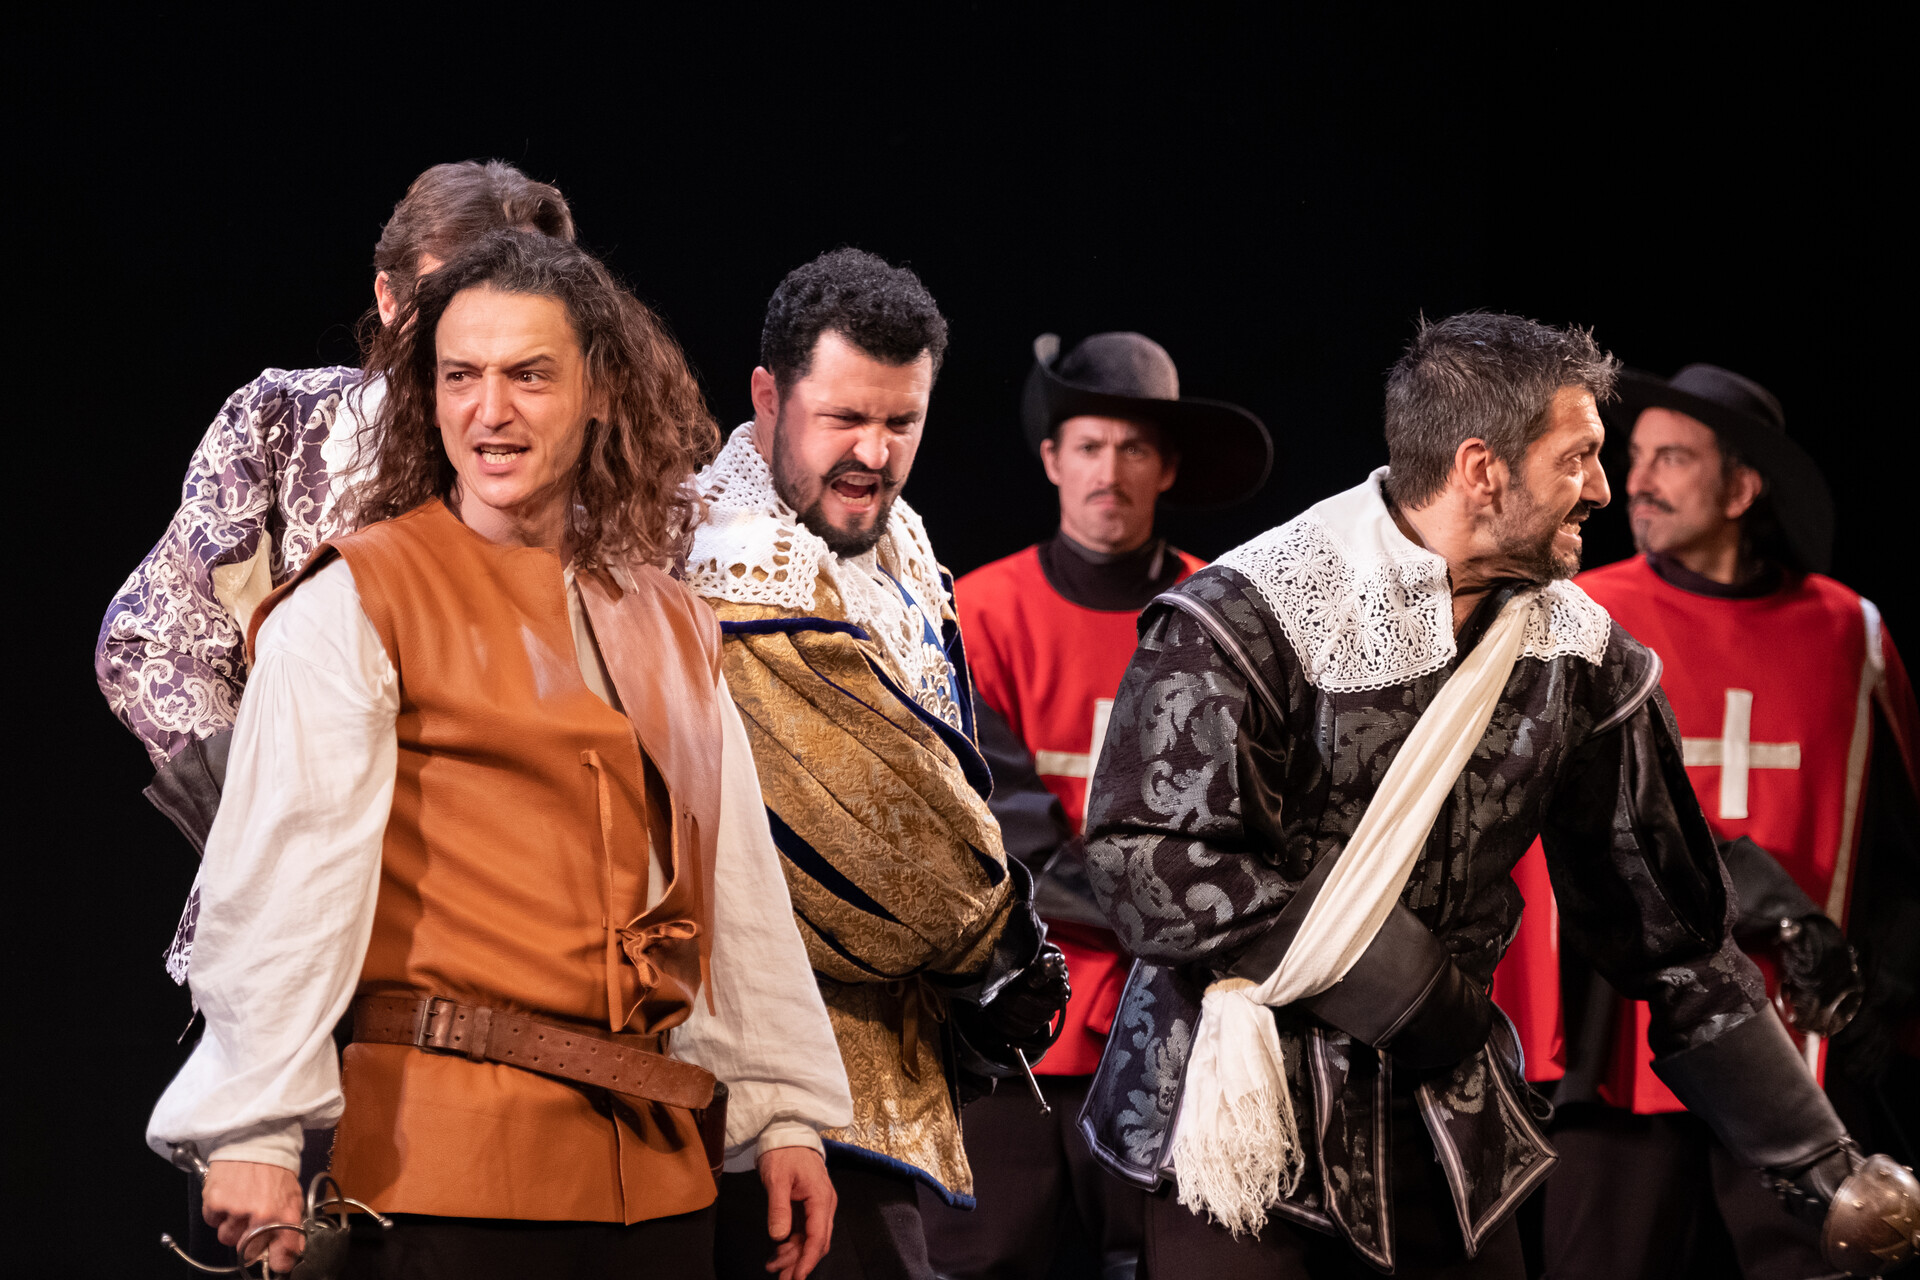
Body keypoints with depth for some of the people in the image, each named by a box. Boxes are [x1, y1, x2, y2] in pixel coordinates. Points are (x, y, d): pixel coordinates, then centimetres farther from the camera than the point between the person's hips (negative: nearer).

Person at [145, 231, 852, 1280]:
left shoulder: (665, 626, 16)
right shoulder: (356, 604, -4)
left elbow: (736, 877, 18)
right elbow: (287, 869, -11)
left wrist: (785, 1113, 14)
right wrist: (255, 1128, -18)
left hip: (657, 1158, 6)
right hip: (453, 1156, -6)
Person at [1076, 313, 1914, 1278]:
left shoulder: (1578, 654, 4)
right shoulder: (1247, 619, -14)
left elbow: (1664, 928, 9)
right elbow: (1149, 863, -21)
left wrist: (1824, 1171, 6)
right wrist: (1401, 991, -18)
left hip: (1448, 1127, 5)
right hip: (1240, 1123, -5)